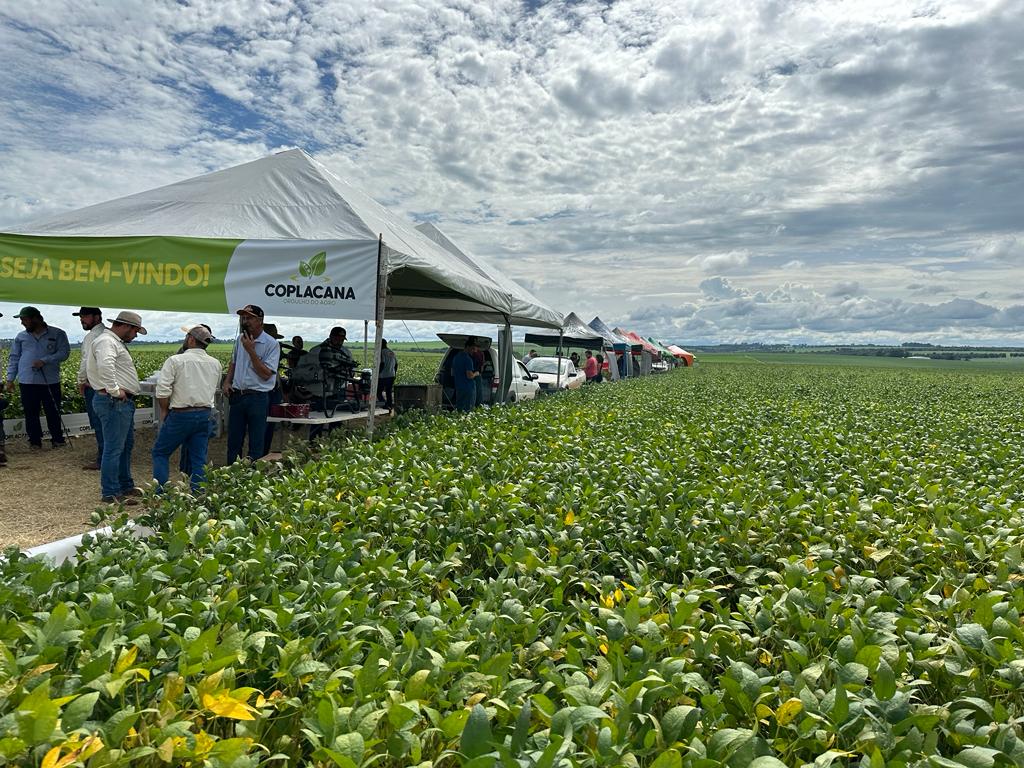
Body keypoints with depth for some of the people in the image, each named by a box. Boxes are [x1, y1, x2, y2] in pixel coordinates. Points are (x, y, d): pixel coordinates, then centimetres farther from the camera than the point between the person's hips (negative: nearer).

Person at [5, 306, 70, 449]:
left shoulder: (57, 334, 2)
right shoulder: (21, 337, 11)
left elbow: (64, 352, -6)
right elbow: (14, 358, 14)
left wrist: (45, 361, -18)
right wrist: (10, 379, 8)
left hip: (50, 381, -3)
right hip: (27, 382, 3)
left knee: (53, 412, 3)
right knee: (31, 414, 6)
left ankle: (58, 439, 14)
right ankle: (35, 442, 15)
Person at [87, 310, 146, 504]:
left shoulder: (116, 342, 20)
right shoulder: (106, 341, -15)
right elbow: (105, 365, -35)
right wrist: (114, 390, -27)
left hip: (124, 402, 11)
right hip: (114, 402, -11)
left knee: (126, 445, 19)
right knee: (114, 448, -6)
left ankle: (126, 486, 30)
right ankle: (110, 493, 0)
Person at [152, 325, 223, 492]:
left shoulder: (175, 361, -8)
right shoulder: (215, 364, 8)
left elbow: (162, 390, -12)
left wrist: (164, 411, 1)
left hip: (180, 415, -4)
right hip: (205, 415, 4)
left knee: (160, 452, 12)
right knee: (199, 459, 8)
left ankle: (160, 493, 8)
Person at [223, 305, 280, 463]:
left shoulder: (271, 344, -12)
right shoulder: (240, 339, 9)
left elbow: (266, 374, -18)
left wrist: (251, 350, -20)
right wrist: (227, 381, 11)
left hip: (258, 398, -6)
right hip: (237, 395, 6)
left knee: (256, 444, 2)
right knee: (233, 440, 15)